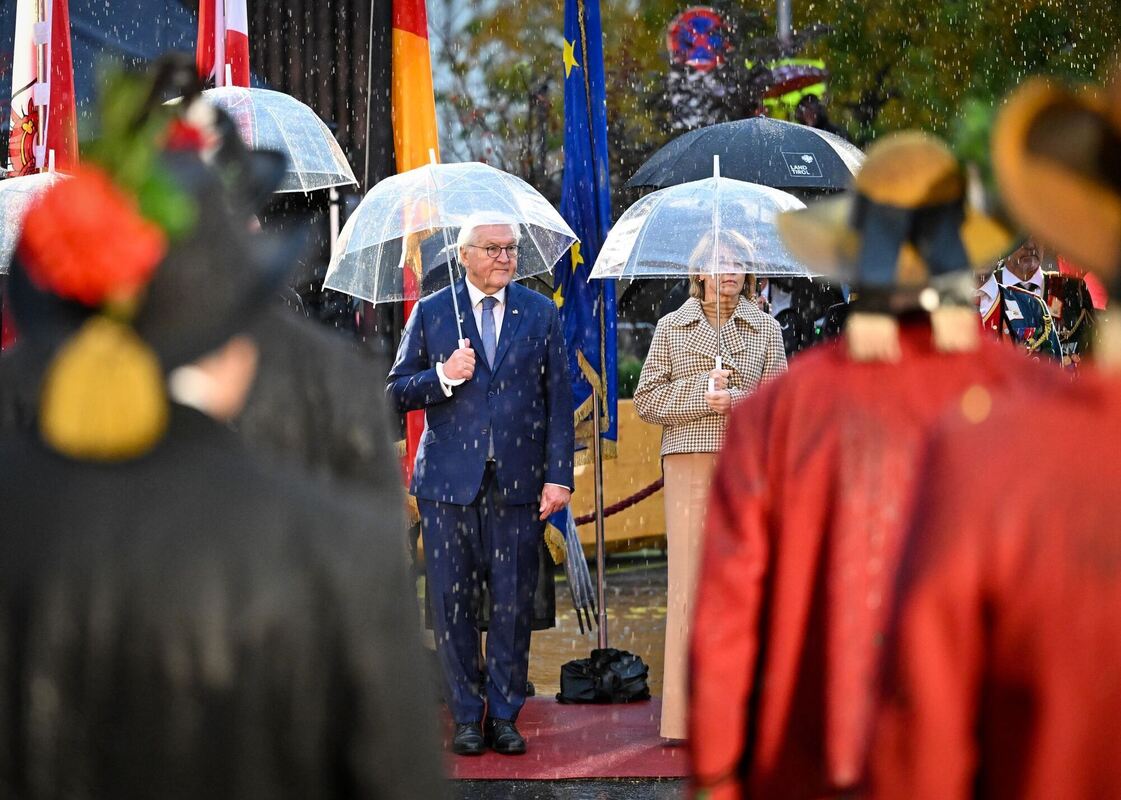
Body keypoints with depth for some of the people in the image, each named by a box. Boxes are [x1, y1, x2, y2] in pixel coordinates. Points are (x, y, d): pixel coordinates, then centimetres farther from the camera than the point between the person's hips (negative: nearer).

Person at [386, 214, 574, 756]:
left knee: (514, 605, 2)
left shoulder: (540, 314, 9)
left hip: (518, 482, 1)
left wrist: (558, 476, -2)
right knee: (453, 603, 2)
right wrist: (443, 376, -13)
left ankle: (504, 716, 12)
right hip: (449, 480, 0)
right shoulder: (430, 314, 6)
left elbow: (558, 401, 6)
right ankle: (467, 717, 12)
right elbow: (396, 393, 6)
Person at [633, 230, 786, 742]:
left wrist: (739, 399, -10)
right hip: (690, 463, -1)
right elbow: (646, 400, 6)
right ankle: (684, 717, -3)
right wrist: (701, 395, -8)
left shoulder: (765, 329, 13)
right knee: (688, 580, -5)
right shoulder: (672, 327, 11)